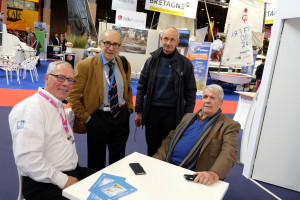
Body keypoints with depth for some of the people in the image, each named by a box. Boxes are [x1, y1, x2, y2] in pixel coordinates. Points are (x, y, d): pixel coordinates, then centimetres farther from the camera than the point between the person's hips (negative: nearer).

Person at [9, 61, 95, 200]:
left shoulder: (58, 105, 11)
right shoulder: (30, 108, -16)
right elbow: (27, 159, -24)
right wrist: (63, 180, -21)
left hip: (74, 171, 8)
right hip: (45, 185, -8)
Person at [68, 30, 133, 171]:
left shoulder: (125, 65, 3)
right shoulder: (84, 66, -12)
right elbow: (74, 96, -9)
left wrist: (129, 108, 8)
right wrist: (86, 118, -11)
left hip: (121, 117, 4)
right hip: (98, 118, -3)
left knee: (118, 160, 18)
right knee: (96, 162, 13)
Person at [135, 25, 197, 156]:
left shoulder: (185, 64, -2)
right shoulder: (152, 61, 3)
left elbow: (190, 92, 1)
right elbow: (141, 87, 7)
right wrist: (139, 111, 5)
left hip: (173, 113, -2)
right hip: (152, 111, 2)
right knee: (152, 147, 13)